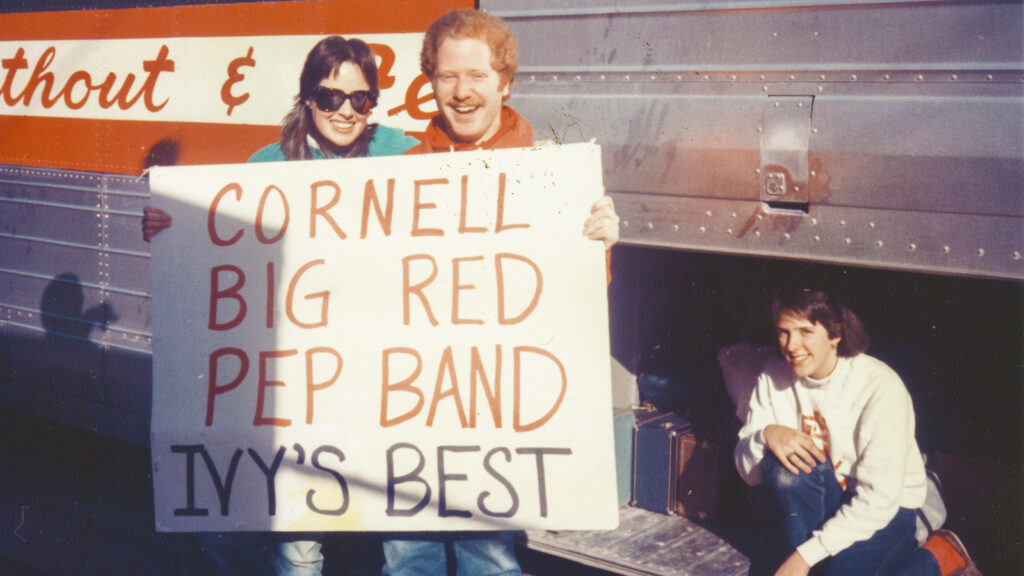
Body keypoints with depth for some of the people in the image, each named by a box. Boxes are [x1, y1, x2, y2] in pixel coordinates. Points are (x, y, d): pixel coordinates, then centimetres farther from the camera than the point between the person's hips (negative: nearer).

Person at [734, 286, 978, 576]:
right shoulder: (774, 378, -7)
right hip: (825, 500, 4)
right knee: (785, 463, -26)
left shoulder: (880, 386, -21)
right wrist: (765, 435, -29)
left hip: (887, 508, -3)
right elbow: (749, 472, -6)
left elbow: (879, 499, -24)